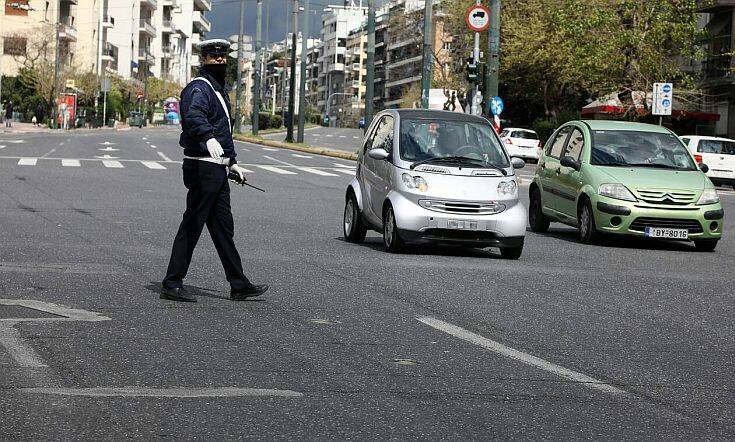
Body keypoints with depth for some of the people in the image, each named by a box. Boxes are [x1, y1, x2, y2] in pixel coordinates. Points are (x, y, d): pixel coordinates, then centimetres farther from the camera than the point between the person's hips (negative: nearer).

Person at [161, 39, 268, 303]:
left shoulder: (218, 90, 21)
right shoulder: (199, 88, -12)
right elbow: (194, 116, -34)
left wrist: (232, 162, 31)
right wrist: (208, 138, -52)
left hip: (217, 170, 10)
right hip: (203, 168, -10)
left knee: (223, 227, 12)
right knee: (192, 225, -7)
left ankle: (239, 286, 17)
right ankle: (172, 284, -2)